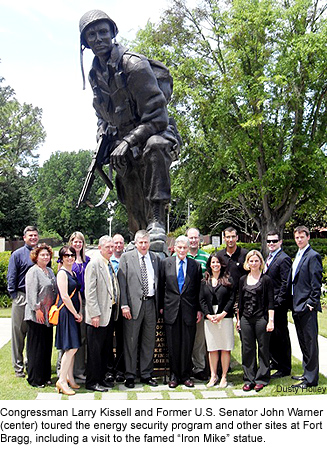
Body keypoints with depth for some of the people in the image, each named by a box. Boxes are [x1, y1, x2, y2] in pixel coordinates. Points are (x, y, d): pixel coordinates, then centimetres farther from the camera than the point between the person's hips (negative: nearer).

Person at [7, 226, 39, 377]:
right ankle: (18, 367, 11)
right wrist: (15, 296, -8)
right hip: (22, 298, -3)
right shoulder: (18, 254, 1)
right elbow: (11, 278, 0)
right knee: (18, 332, 2)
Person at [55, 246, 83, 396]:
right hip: (66, 313, -9)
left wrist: (80, 312, 6)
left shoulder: (73, 272, 17)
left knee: (72, 348, 11)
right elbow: (65, 296, -16)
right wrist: (76, 314, -11)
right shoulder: (62, 273, -10)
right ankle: (62, 380, -3)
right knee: (71, 347, -10)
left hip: (74, 313, 9)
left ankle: (70, 378, 19)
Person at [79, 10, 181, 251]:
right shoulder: (95, 74, 8)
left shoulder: (134, 64, -15)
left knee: (154, 147, -43)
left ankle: (157, 221, -41)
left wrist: (128, 141, -27)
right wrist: (104, 134, 5)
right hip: (126, 145, 7)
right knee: (135, 210, 4)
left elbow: (157, 116, -20)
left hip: (156, 134, -6)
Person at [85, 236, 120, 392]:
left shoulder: (111, 265, 13)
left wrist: (117, 306, 11)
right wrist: (95, 314, -20)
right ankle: (92, 382, 12)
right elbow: (90, 292, -16)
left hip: (110, 312, 8)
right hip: (98, 315, -8)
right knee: (95, 350, 1)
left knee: (107, 348, 16)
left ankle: (102, 377, 29)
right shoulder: (94, 264, -12)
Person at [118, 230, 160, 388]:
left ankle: (146, 374, 24)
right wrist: (124, 305, -12)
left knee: (149, 341, 11)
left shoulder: (155, 258, 10)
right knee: (130, 342, 3)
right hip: (133, 304, -3)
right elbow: (121, 282, -5)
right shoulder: (126, 257, -1)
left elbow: (159, 282, 12)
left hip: (151, 304, 4)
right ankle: (130, 376, 16)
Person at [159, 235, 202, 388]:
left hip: (189, 310, 0)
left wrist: (199, 309, 3)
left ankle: (186, 376, 18)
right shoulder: (166, 263, 5)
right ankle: (174, 376, 18)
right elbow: (161, 286, 7)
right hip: (171, 309, 0)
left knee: (187, 345, 5)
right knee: (173, 345, 6)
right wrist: (161, 306, 4)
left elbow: (199, 290, 7)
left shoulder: (196, 265, 4)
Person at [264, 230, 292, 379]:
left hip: (278, 305, -9)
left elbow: (286, 283, -17)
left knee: (281, 335, 0)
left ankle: (284, 368, 10)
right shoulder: (269, 258, 16)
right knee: (270, 334, 17)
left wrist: (278, 301, -19)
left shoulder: (284, 259, -13)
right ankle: (275, 362, 30)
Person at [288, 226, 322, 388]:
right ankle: (307, 373, 29)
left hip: (307, 308, -9)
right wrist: (292, 303, 15)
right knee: (303, 342, 17)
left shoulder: (313, 256, -10)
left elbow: (316, 283, -14)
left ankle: (311, 379, 7)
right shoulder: (297, 256, 17)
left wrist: (311, 304, -17)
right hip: (297, 307, 9)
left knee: (310, 343, -1)